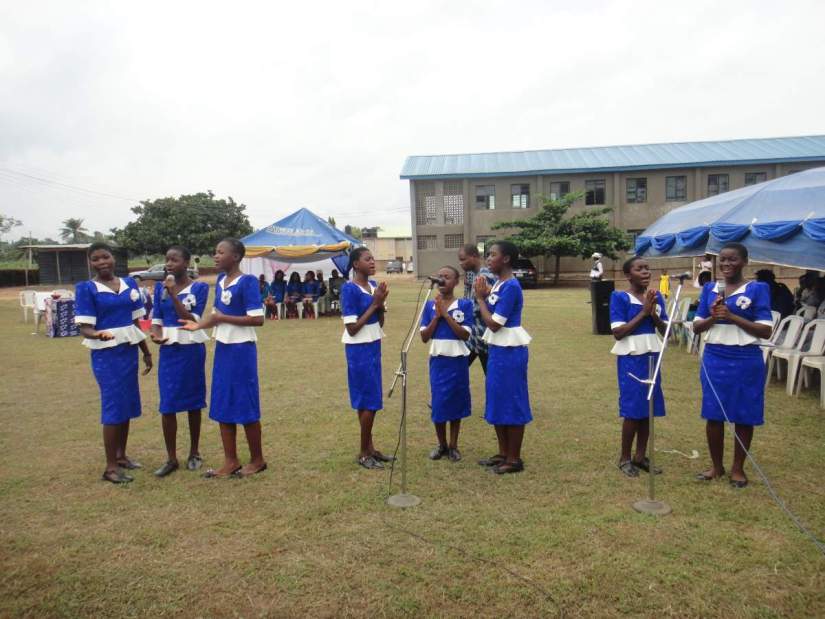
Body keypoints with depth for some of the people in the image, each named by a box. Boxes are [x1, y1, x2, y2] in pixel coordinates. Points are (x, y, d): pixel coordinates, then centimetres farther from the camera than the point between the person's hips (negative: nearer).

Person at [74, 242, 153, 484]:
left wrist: (146, 352, 14)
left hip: (129, 351, 5)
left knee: (128, 405, 11)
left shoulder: (129, 284, 8)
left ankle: (121, 455, 27)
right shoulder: (86, 289, -7)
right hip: (106, 354, -5)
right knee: (113, 407, -5)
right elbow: (84, 328, -12)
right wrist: (98, 334, -34)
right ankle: (110, 467, 5)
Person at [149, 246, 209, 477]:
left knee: (193, 402, 8)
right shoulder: (160, 287, 6)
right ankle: (171, 458, 11)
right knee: (167, 404, 0)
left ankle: (194, 453, 23)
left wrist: (173, 294, -21)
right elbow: (157, 319, 3)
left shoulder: (199, 287, -6)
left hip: (192, 349, -3)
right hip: (168, 350, 3)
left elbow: (191, 320, -14)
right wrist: (156, 334, -19)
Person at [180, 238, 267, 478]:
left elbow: (258, 319, -20)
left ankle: (257, 460, 18)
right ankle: (231, 461, 21)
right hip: (222, 348, 8)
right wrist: (200, 324, -2)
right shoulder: (220, 281, 10)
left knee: (246, 405, 2)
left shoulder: (247, 281, -14)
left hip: (242, 349, -8)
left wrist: (222, 318, -18)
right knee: (222, 405, 10)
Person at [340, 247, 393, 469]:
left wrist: (381, 303, -7)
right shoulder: (349, 289, -15)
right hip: (358, 350, -8)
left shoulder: (373, 285, 7)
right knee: (369, 401, -2)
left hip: (373, 347, 8)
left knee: (369, 400, 13)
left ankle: (370, 448, 24)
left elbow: (380, 323, 11)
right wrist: (374, 304, -16)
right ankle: (363, 453, 11)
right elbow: (352, 328, -18)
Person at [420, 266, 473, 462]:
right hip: (437, 361, 2)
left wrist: (446, 314, -16)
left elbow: (465, 335, -13)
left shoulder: (464, 304, -5)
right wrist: (436, 316, -12)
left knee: (456, 403, 8)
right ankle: (442, 445, 23)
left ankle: (453, 445, 23)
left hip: (458, 361, -1)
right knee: (438, 404, 4)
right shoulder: (430, 305, 2)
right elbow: (424, 337, -2)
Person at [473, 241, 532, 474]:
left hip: (509, 351, -10)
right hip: (497, 349, 10)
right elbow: (491, 314, 14)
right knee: (497, 402, 15)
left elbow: (493, 324, -20)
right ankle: (503, 453, 28)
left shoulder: (510, 286, -18)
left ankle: (514, 459, 13)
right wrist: (485, 295, 2)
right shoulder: (498, 283, 10)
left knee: (512, 403, 1)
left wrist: (480, 298, -10)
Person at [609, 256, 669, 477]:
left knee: (649, 408, 8)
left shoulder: (657, 297, 7)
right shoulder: (620, 297, -9)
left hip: (652, 356, 5)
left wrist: (654, 314, -10)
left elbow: (665, 330, 8)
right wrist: (643, 312, -15)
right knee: (632, 408, -3)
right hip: (630, 358, -5)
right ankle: (625, 458, 13)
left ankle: (640, 456, 22)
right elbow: (618, 333, -15)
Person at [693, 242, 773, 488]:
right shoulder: (710, 288, 6)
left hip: (746, 361, -3)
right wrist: (712, 317, -13)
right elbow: (696, 327, 7)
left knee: (744, 416, 8)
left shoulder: (757, 289, -5)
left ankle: (738, 468, 24)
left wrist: (732, 316, -20)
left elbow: (765, 331, -11)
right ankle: (716, 466, 25)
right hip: (713, 359, 3)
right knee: (713, 414, 8)